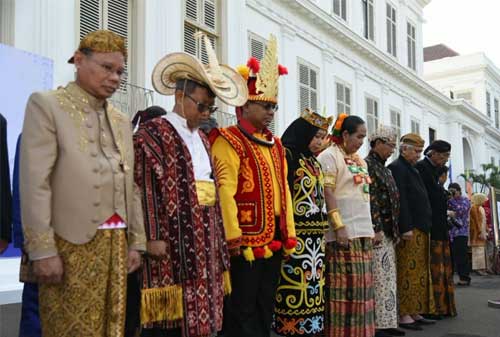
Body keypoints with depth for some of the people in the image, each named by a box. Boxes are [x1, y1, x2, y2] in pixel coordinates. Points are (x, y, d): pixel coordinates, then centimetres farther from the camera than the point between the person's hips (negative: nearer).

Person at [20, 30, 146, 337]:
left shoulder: (122, 121, 16)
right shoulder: (46, 104, -2)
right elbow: (34, 183, -10)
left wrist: (136, 242, 10)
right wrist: (42, 250, -16)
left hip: (116, 243, 6)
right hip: (70, 243, -5)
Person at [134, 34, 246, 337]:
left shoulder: (202, 140, 19)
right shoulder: (153, 133, -6)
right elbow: (146, 187, -14)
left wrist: (216, 238, 14)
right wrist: (153, 237, -19)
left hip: (204, 238, 8)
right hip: (172, 236, -8)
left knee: (198, 312, 10)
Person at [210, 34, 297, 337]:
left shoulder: (276, 145, 17)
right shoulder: (229, 141, -8)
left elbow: (284, 189, 16)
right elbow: (226, 191, -16)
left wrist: (289, 233, 12)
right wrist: (233, 237, -21)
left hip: (274, 237, 8)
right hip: (247, 238, -8)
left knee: (266, 306, 15)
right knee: (243, 311, 1)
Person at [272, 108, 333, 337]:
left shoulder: (314, 162, 19)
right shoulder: (287, 155, -7)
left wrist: (323, 230, 17)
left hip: (316, 235, 8)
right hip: (296, 234, -8)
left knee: (313, 285, 10)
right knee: (295, 286, -6)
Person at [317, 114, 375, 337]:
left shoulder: (359, 160, 20)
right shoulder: (329, 156, -4)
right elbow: (327, 193, -13)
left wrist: (370, 228, 17)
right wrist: (339, 226, -19)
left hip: (363, 231, 8)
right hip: (343, 233, -8)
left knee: (361, 287, 9)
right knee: (344, 287, -6)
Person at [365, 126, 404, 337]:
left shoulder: (383, 167, 19)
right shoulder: (367, 165, -9)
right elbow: (371, 200, -16)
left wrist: (394, 231, 16)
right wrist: (377, 229, -20)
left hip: (388, 232, 9)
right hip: (378, 231, -9)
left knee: (388, 278, 11)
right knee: (379, 278, -7)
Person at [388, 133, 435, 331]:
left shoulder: (411, 169, 20)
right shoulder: (397, 168, -9)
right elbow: (400, 201, -17)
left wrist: (425, 227, 17)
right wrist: (406, 228, -22)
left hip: (420, 229, 10)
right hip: (410, 230, -10)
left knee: (419, 273, 11)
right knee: (408, 273, -6)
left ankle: (415, 312, 17)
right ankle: (404, 315, -1)